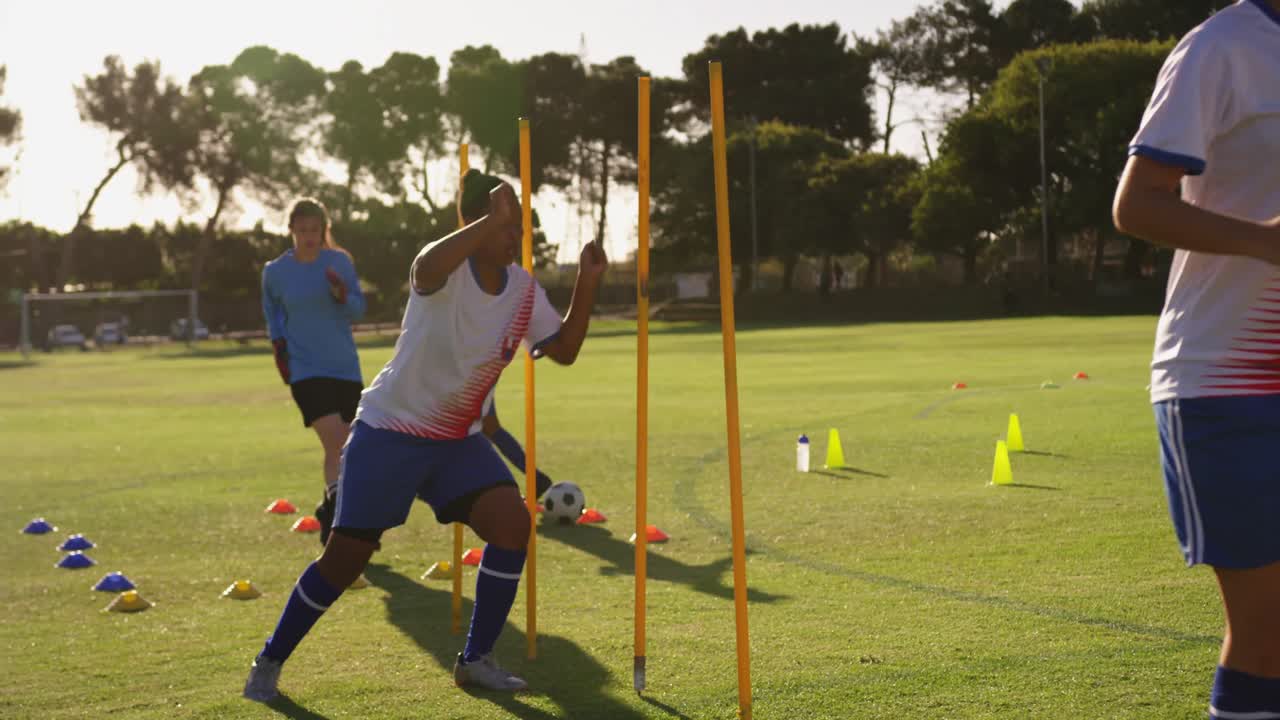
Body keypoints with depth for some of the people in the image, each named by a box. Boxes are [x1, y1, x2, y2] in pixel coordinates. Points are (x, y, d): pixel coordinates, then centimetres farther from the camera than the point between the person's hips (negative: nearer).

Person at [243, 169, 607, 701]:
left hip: (458, 439, 6)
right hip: (390, 431, -5)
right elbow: (424, 271, -46)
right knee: (347, 556, -3)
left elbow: (564, 350, -2)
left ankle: (476, 660, 0)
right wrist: (491, 220, -47)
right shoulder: (449, 269, -21)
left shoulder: (524, 289, -2)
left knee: (513, 521, -15)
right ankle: (270, 661, 18)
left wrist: (587, 284, -13)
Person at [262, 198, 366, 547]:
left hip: (345, 368, 3)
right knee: (335, 443, -19)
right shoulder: (276, 271, -1)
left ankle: (329, 513, 30)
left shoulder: (340, 261, 0)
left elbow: (359, 310, 2)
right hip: (305, 370, -3)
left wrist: (342, 296, -18)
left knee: (347, 448, 10)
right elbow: (271, 311, 18)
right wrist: (277, 343, 5)